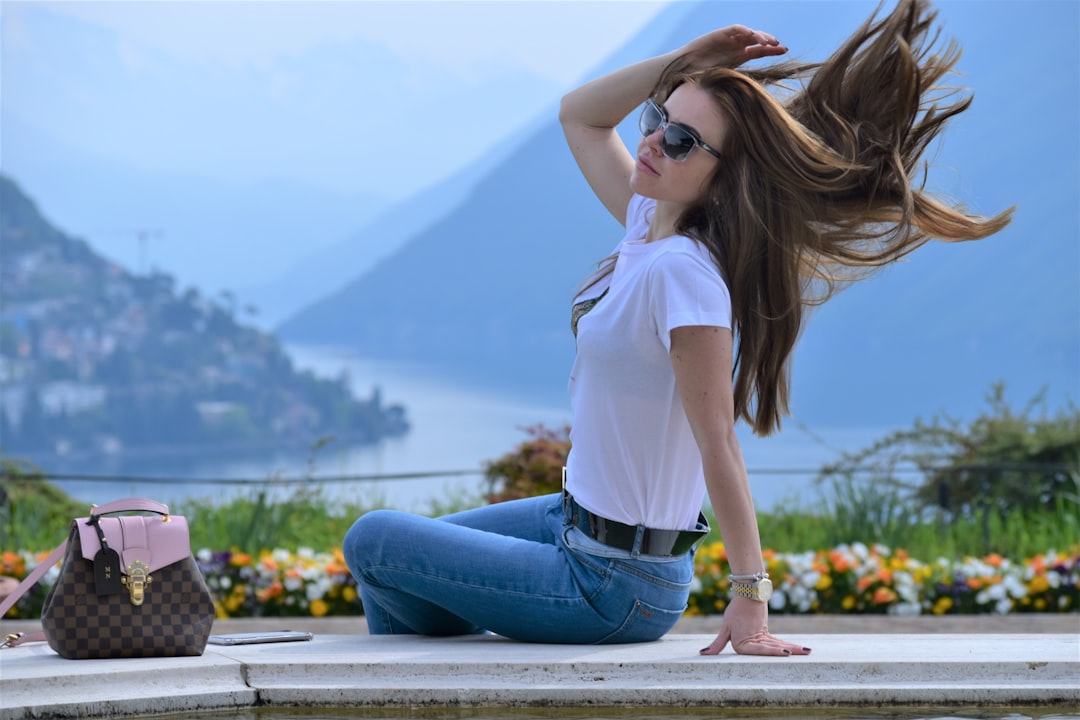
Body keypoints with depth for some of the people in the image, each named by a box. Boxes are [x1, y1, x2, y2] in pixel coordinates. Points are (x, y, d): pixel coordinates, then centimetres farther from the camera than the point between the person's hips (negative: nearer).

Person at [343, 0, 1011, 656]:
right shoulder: (650, 225, -1)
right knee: (396, 537, 22)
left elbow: (719, 446, -27)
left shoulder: (683, 273, -26)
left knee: (374, 540, 1)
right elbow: (580, 114, 14)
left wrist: (750, 601, -26)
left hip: (611, 583, -9)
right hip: (578, 521, 9)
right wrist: (689, 61, -1)